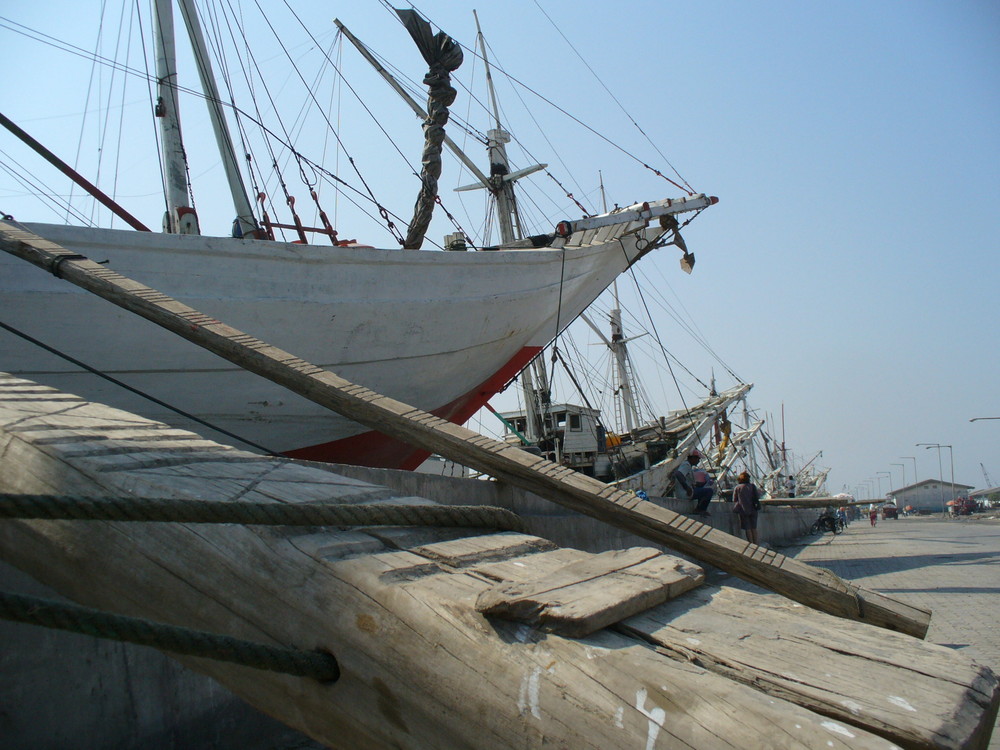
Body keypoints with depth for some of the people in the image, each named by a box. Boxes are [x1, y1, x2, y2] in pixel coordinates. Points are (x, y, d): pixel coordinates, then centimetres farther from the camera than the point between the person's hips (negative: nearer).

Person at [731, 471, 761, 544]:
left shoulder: (737, 488, -2)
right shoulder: (752, 486, 2)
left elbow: (734, 500, 2)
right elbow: (758, 496, 5)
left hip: (743, 510, -2)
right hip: (753, 509, 2)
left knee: (748, 528, 2)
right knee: (754, 527, 11)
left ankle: (751, 544, 3)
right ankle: (755, 543, 14)